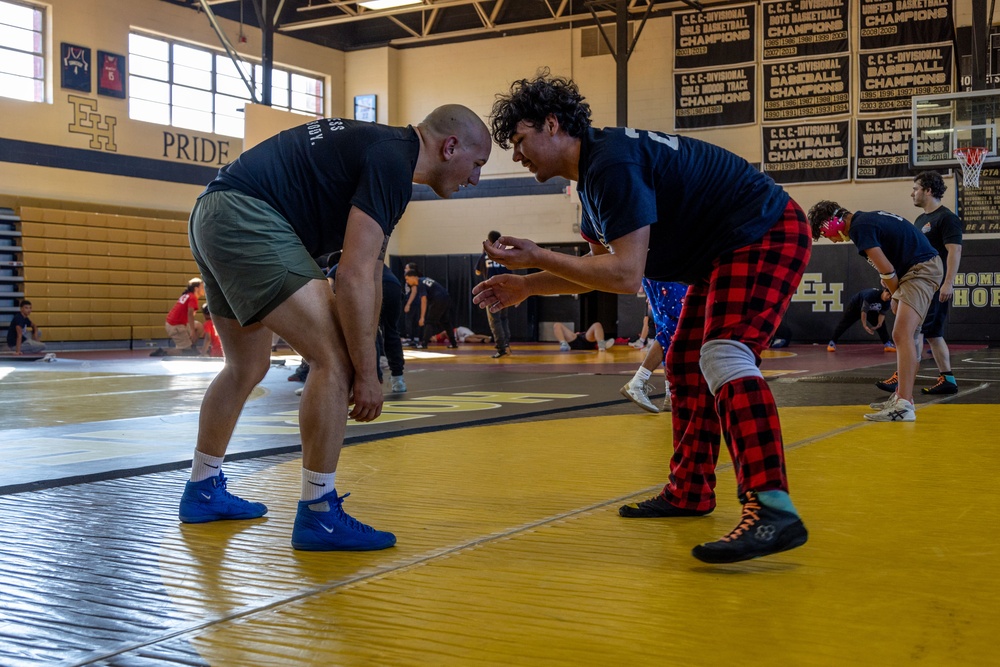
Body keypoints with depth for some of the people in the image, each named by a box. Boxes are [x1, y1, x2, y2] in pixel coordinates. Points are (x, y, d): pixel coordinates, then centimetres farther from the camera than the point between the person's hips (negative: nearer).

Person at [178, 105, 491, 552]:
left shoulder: (382, 147, 20)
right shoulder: (392, 162, -12)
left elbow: (368, 275, 20)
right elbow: (355, 277, -18)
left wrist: (362, 368, 20)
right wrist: (367, 374, -11)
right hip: (246, 217, -11)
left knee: (247, 367, 24)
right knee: (334, 359, -12)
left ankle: (203, 491, 38)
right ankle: (318, 515, -6)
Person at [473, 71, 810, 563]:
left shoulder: (612, 163, -24)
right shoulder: (593, 172, 10)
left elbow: (627, 275, -29)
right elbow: (601, 268, 18)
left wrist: (536, 257, -22)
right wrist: (527, 286, 10)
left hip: (767, 234, -11)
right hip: (725, 250, 11)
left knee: (723, 355, -27)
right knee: (686, 366, 15)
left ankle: (773, 508, -36)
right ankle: (689, 491, 25)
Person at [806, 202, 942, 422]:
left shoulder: (859, 227, -14)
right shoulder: (867, 218, 16)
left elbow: (886, 271, -14)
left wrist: (896, 297, 1)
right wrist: (897, 300, 13)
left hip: (921, 269, -11)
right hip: (925, 266, 11)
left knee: (902, 335, -19)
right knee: (905, 335, 18)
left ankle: (904, 406, -26)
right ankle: (901, 396, 26)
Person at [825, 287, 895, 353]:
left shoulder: (887, 301, -21)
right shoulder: (871, 294, -40)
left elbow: (882, 313, -12)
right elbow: (864, 310, -37)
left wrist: (879, 324, -29)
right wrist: (865, 326, -36)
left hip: (871, 310, 6)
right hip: (855, 306, -6)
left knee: (882, 324, -2)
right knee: (844, 324, -7)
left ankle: (887, 344, 4)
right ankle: (832, 343, -2)